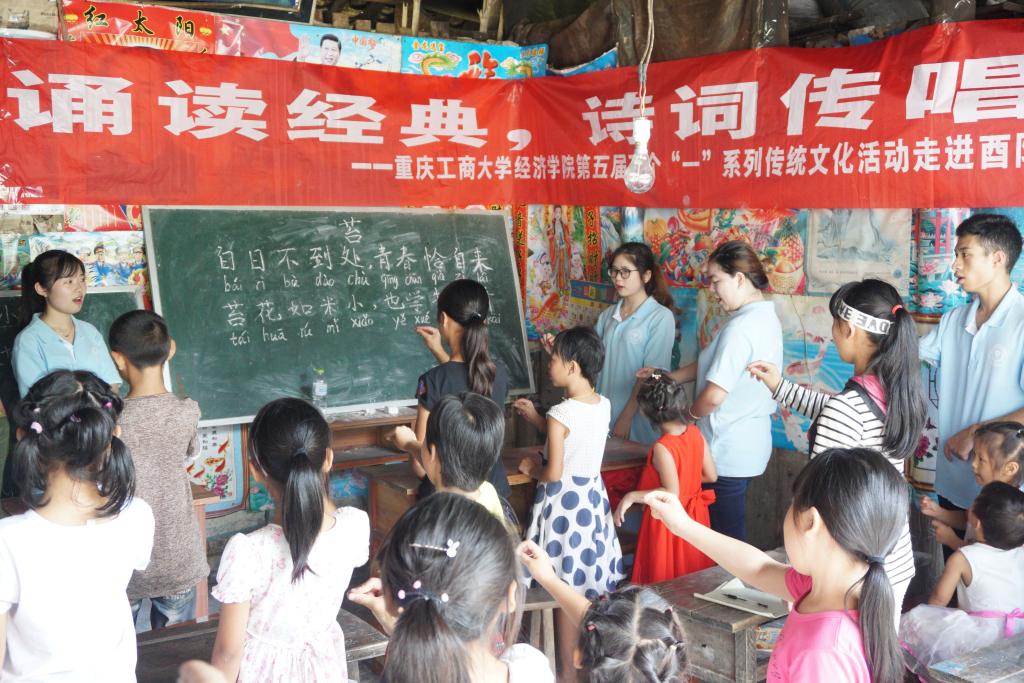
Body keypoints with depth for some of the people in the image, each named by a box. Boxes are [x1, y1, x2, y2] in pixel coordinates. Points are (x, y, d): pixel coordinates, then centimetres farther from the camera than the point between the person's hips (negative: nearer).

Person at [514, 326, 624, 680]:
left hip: (565, 503, -7)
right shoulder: (603, 405, 0)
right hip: (593, 498, 7)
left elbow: (554, 472, -23)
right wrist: (536, 418, 12)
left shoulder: (561, 414, -22)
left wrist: (532, 469, -2)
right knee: (596, 589, 17)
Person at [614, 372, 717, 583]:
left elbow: (672, 493, -29)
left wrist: (631, 497, -25)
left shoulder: (662, 448, -25)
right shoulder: (695, 433, -5)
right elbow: (711, 476, 2)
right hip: (694, 518, 7)